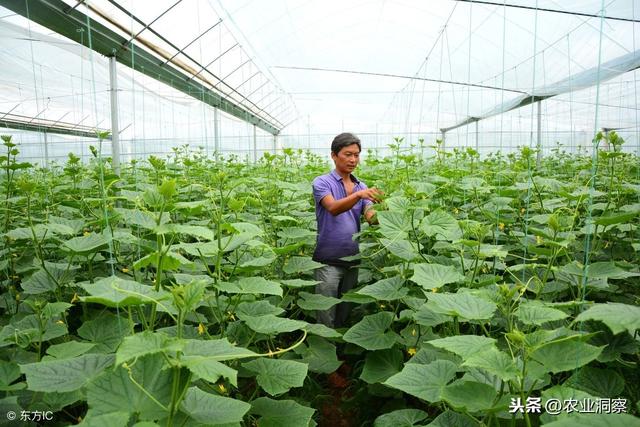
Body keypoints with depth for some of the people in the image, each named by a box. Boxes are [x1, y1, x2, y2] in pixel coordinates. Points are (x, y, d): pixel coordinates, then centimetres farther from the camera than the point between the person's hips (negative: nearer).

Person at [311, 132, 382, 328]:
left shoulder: (362, 187, 10)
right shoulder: (322, 183, -6)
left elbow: (370, 217, -3)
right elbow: (333, 208, -24)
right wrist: (358, 195, -40)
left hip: (352, 261, 5)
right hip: (328, 261, -5)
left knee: (345, 315, 16)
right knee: (326, 318, 1)